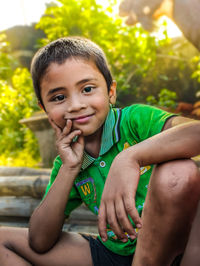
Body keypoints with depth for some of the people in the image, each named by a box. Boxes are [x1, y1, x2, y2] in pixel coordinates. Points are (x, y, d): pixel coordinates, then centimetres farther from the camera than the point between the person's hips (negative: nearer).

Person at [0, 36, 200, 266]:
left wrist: (130, 157, -43)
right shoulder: (67, 161, 2)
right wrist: (69, 170, -13)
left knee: (177, 170, -35)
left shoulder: (135, 120, -12)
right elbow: (40, 242, -4)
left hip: (168, 247, -4)